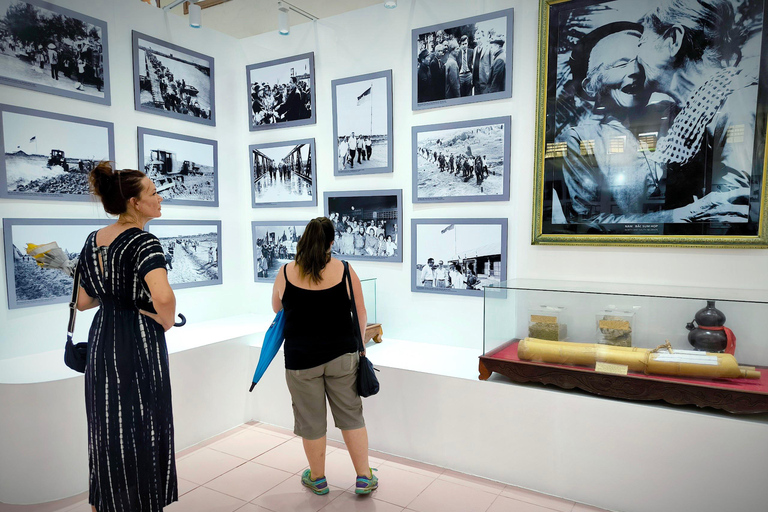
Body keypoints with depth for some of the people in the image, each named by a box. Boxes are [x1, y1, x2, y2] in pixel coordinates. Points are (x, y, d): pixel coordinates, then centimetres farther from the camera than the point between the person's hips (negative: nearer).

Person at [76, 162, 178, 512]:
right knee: (141, 428, 7)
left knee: (105, 429, 20)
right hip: (138, 343, -8)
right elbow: (163, 298, -35)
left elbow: (83, 302, 12)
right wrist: (166, 322, -16)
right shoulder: (143, 241, -18)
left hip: (101, 341, 8)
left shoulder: (93, 240, 5)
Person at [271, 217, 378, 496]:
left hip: (300, 359, 0)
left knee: (311, 421, 14)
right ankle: (364, 477, 22)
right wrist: (358, 344, 16)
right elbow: (361, 315, 2)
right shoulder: (345, 271, -6)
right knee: (351, 415, 14)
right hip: (342, 355, 0)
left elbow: (277, 310, 12)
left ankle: (317, 478, 31)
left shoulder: (286, 273, -5)